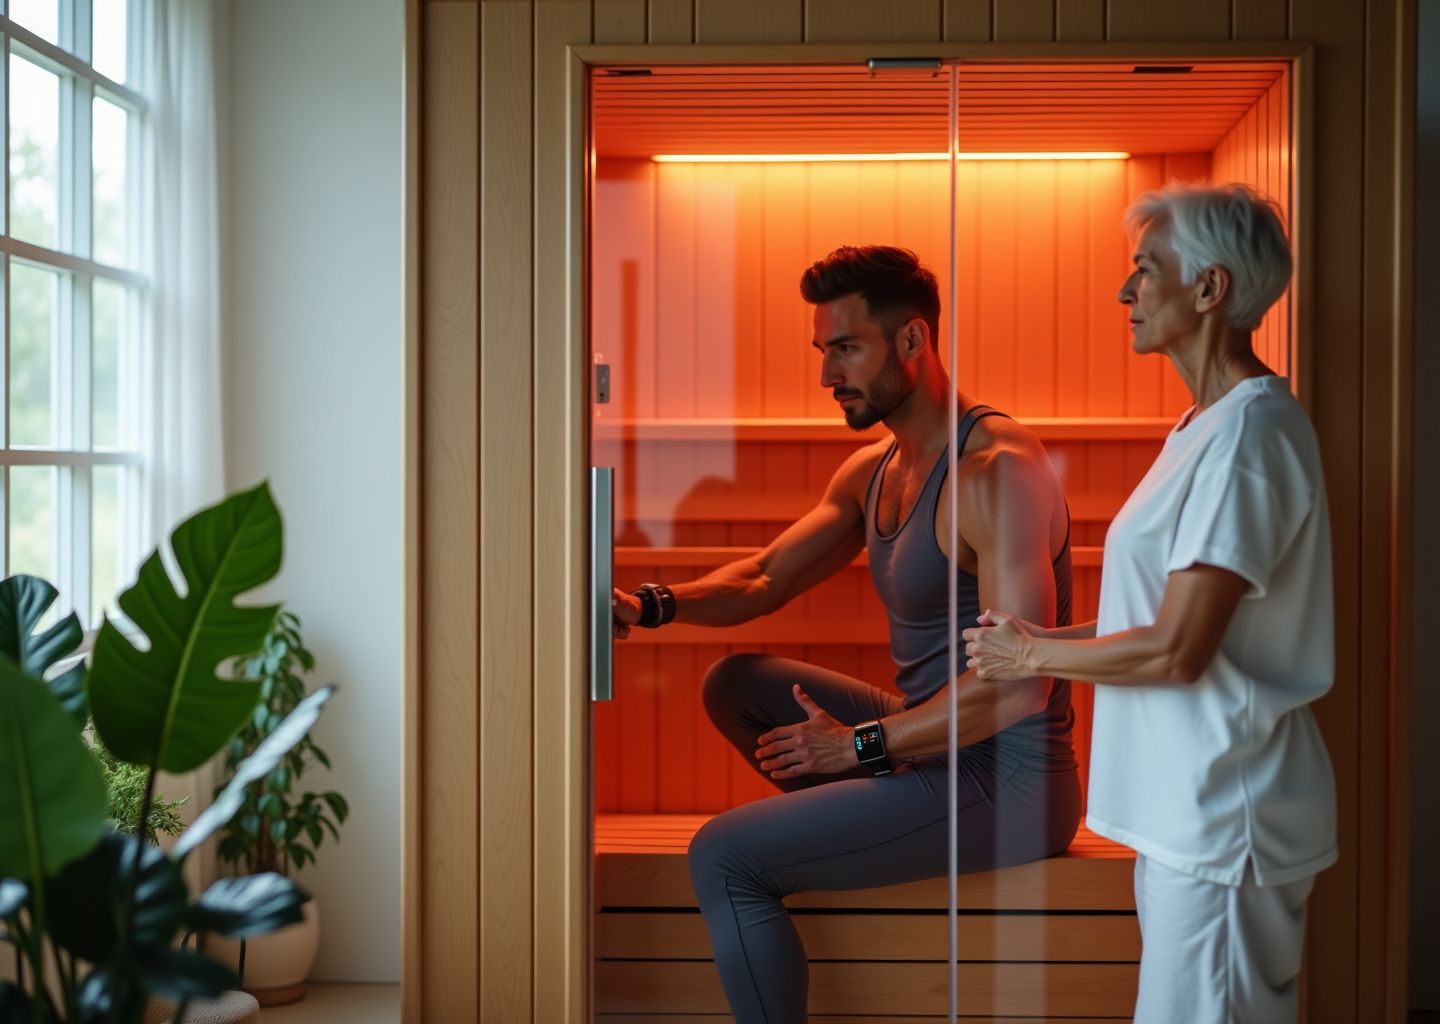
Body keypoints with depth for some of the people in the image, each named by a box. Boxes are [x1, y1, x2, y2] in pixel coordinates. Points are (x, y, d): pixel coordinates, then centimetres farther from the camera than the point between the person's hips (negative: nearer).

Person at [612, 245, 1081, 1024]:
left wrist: (862, 744, -18)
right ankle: (866, 833, 9)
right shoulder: (871, 471, 9)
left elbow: (1018, 683, -26)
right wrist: (651, 605, -7)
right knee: (734, 684, 13)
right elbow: (763, 581, 12)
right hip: (926, 746, 9)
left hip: (1004, 781, -9)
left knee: (722, 858, -16)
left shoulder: (996, 470, -20)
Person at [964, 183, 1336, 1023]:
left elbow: (1177, 650, -21)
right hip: (1189, 803, 9)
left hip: (1223, 809, -9)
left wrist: (1034, 656, -8)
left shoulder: (1249, 430, -18)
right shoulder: (1212, 424, 13)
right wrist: (1046, 640, 7)